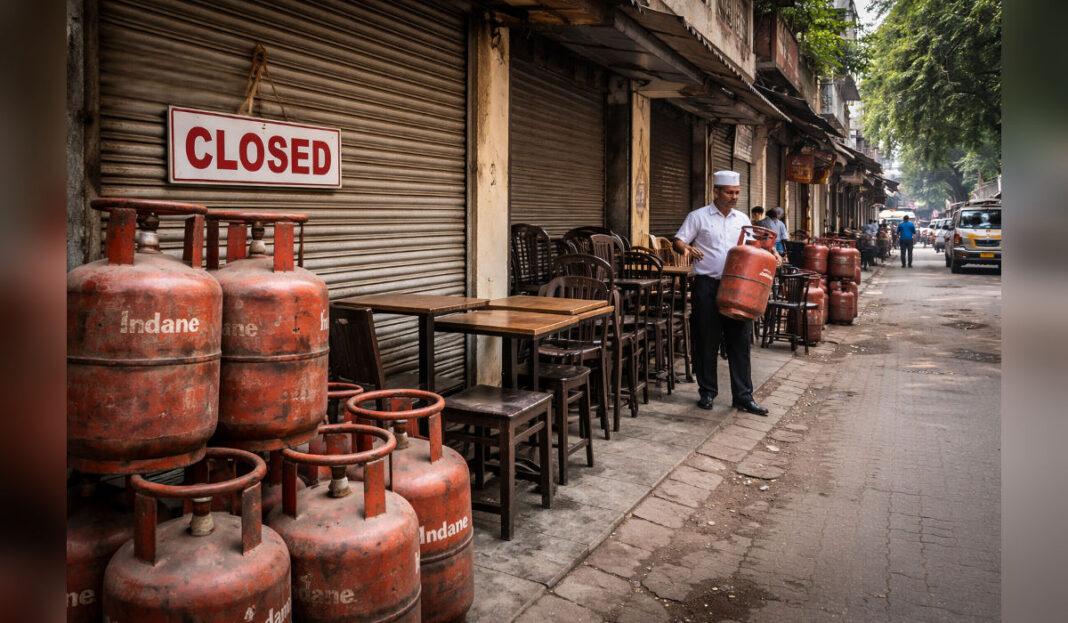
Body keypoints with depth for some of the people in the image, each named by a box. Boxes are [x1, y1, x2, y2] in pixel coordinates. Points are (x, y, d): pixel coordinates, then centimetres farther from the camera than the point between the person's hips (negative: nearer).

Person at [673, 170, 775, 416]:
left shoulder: (742, 219, 14)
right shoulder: (698, 217, 1)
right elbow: (678, 240, -1)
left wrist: (770, 255, 2)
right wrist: (686, 248, -23)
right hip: (707, 286, -4)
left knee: (740, 340, 3)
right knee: (707, 340, 3)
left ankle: (743, 395, 10)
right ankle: (707, 392, 16)